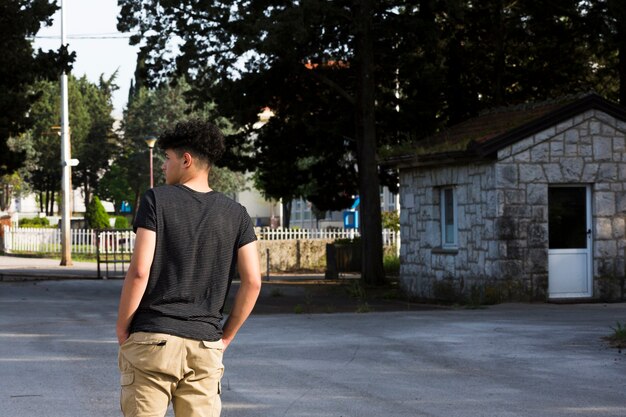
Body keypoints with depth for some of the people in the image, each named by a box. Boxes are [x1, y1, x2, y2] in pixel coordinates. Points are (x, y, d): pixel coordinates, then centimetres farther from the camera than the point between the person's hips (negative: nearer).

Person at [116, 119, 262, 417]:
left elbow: (139, 271, -10)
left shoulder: (156, 200, -4)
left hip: (152, 339, -3)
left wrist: (121, 328, 1)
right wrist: (226, 336, 11)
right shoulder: (235, 214, 7)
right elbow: (252, 281, 2)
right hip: (206, 346, 3)